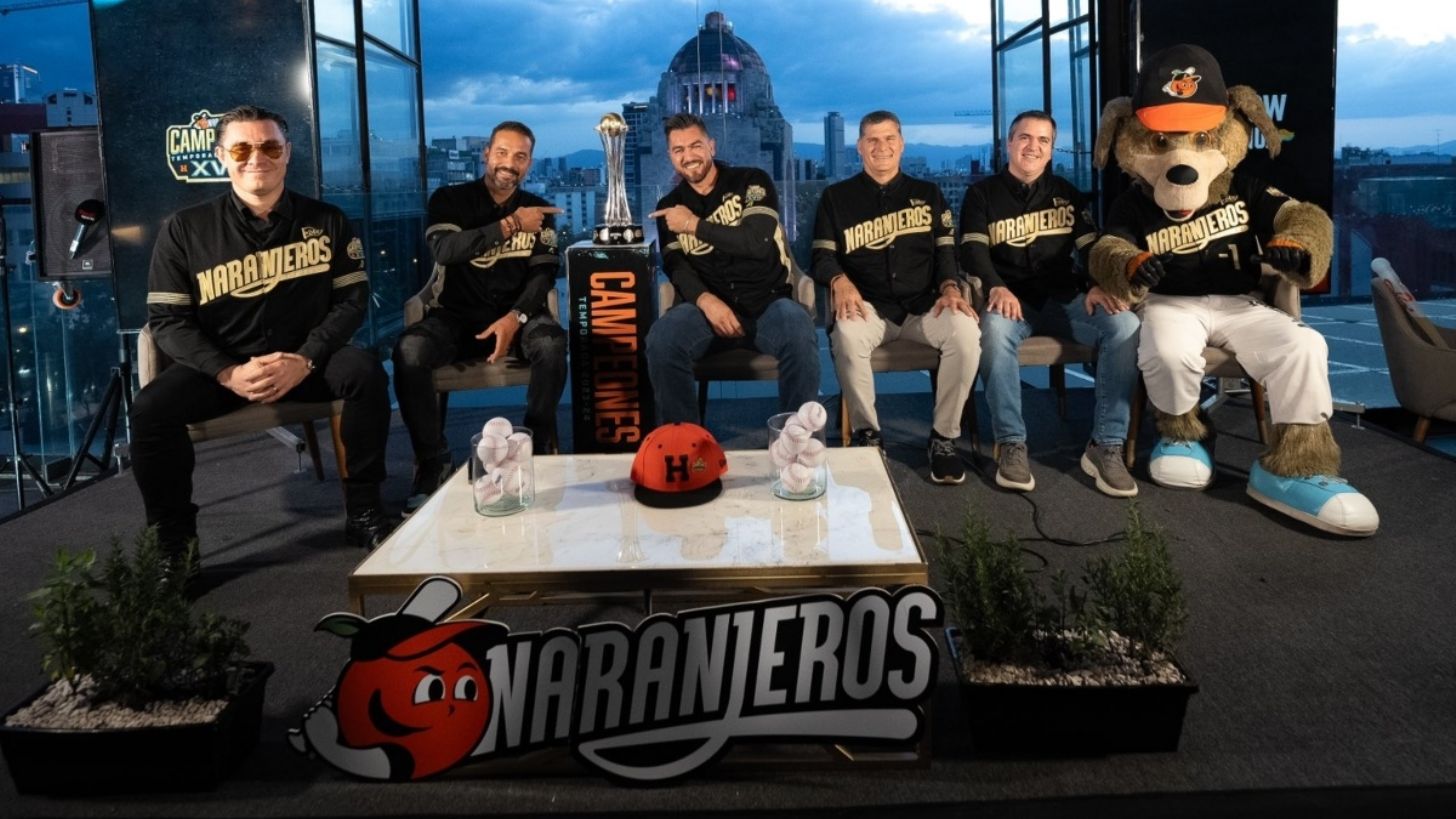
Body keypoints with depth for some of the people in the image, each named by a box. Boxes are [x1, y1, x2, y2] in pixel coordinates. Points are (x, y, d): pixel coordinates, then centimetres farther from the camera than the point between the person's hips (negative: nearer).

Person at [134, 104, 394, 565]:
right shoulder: (185, 229, -1)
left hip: (306, 361, 0)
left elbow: (352, 300, -2)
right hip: (219, 365, 0)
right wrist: (229, 372, -20)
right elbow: (167, 319, -4)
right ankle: (173, 540, -5)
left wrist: (305, 359, -19)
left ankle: (363, 512, -13)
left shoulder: (325, 221, 2)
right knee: (150, 408, -26)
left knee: (366, 374, -28)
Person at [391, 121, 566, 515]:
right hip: (455, 315, -1)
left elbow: (544, 274, 0)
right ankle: (433, 460, -18)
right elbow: (445, 250, -17)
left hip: (515, 314, 1)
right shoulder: (450, 199, 3)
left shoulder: (539, 210, 11)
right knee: (408, 350, -32)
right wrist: (510, 225, -23)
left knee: (551, 343, -34)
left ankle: (539, 445, -17)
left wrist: (515, 317, -18)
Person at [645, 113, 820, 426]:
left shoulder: (752, 182, 3)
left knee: (799, 334, -36)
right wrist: (706, 300, -19)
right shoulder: (669, 207, 13)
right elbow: (677, 267, 2)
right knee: (661, 339, -31)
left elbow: (758, 242, -12)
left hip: (767, 302, -2)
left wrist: (695, 226, -11)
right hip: (709, 306, 2)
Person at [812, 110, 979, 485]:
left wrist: (950, 288, -11)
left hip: (924, 305, 2)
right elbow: (823, 255, 4)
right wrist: (840, 281, -19)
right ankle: (867, 434, -18)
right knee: (847, 334, -38)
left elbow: (946, 251, 11)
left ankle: (944, 436, -15)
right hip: (868, 306, -1)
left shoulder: (928, 194, 18)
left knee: (966, 330, -31)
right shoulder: (836, 197, 13)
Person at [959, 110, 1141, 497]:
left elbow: (1091, 246, 7)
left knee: (1125, 325, -26)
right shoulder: (982, 194, 8)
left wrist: (1097, 285, -16)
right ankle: (1011, 445, -28)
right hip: (1011, 300, -3)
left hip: (1063, 299, 3)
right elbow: (973, 251, -7)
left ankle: (1105, 447, -21)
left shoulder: (1067, 193, 17)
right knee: (994, 328, -39)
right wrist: (997, 287, -28)